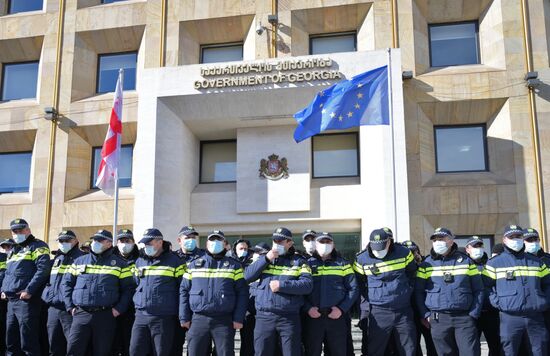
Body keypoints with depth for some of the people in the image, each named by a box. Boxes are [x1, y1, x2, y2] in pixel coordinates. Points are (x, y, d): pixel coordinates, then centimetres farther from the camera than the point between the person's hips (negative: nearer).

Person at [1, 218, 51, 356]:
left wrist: (29, 290, -22)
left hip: (27, 300, -9)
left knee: (28, 342, -8)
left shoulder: (38, 246, -4)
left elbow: (43, 270, -16)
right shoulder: (13, 250, 23)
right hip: (11, 300, 9)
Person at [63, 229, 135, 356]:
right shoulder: (79, 261, 14)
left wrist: (119, 308, -6)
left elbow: (128, 288, 4)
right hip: (80, 314, 2)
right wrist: (70, 306, 6)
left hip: (106, 316, -2)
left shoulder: (119, 264, 6)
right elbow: (67, 283, 17)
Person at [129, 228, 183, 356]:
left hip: (164, 318, -4)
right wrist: (137, 302, 15)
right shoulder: (139, 261, 13)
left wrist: (182, 315, -2)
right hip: (141, 316, 5)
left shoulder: (174, 261, -2)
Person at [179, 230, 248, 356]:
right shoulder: (193, 265, 12)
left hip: (224, 321, -1)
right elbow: (184, 291, 11)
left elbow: (242, 292, 3)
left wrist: (238, 318, -5)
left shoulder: (234, 266, 8)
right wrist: (184, 317, 3)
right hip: (198, 319, 1)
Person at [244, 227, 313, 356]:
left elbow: (308, 285, -8)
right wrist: (266, 259, -5)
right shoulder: (264, 259, 16)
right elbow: (247, 276, 3)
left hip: (289, 317, -2)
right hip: (264, 317, 2)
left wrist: (282, 285, -14)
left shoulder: (298, 261, 6)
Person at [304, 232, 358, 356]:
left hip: (336, 316, 1)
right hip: (312, 317, 0)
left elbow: (353, 289, 6)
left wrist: (342, 309, -6)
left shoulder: (342, 264, 12)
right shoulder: (307, 264, 10)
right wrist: (307, 308, -10)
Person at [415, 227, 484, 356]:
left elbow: (478, 290, 8)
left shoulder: (466, 261, 7)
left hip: (464, 318, 0)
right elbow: (418, 291, 8)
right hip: (438, 320, 1)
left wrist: (474, 314, -1)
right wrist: (425, 315, 0)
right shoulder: (426, 264, 7)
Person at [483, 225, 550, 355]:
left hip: (536, 317, 3)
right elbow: (485, 286, 3)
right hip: (509, 318, -3)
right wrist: (497, 302, -7)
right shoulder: (495, 263, 6)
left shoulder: (536, 261, 16)